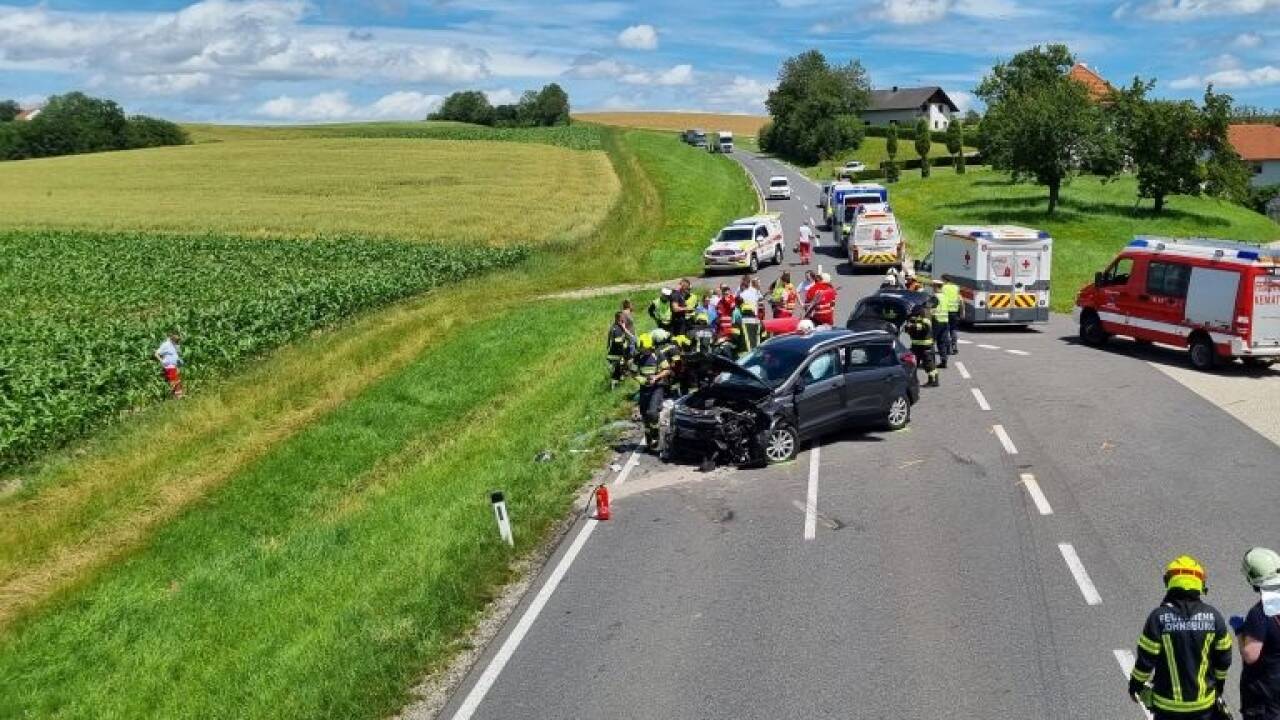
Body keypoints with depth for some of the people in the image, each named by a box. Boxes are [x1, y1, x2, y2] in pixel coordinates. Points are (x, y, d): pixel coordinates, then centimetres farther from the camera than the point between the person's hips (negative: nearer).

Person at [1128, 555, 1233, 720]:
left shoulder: (1159, 617, -15)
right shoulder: (1213, 616, -7)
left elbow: (1146, 658, -11)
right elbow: (1223, 657, 3)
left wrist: (1136, 684, 5)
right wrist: (1219, 682, 21)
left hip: (1168, 702, -2)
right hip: (1204, 702, 2)